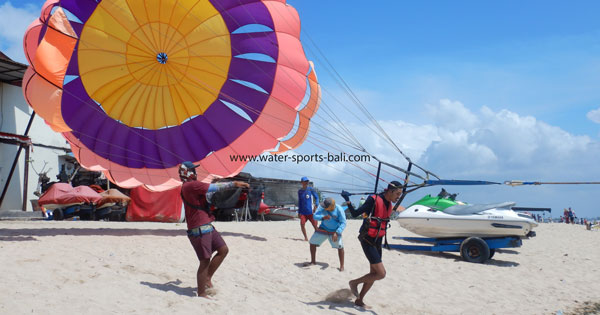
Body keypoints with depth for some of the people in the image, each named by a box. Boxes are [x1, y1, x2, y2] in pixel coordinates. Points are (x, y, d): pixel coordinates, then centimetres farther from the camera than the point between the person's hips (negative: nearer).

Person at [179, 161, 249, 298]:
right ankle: (202, 294, 6)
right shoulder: (191, 185, -14)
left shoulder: (189, 187, 19)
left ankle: (207, 278, 22)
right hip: (199, 229, -10)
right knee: (205, 261, -4)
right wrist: (234, 184, -10)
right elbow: (214, 188, -15)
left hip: (207, 226, 10)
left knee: (223, 250, 13)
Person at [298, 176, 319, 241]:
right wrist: (299, 212, 16)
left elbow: (316, 197, -2)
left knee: (315, 225, -4)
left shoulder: (310, 189, 0)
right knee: (302, 224, -13)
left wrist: (316, 205, -18)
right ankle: (306, 237, 2)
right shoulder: (300, 191, 10)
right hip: (303, 212, 3)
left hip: (311, 211, -3)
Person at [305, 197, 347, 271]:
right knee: (312, 242, 4)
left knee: (340, 246, -18)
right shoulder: (322, 207, -20)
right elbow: (315, 216, -24)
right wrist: (323, 217, -45)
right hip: (323, 229, 3)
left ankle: (342, 266, -3)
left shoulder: (339, 210, -27)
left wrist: (337, 233, -36)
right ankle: (313, 261, 23)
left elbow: (343, 223, -24)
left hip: (334, 231, -3)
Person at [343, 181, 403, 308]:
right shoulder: (374, 200, -16)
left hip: (377, 240, 8)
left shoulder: (389, 204, 7)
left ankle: (359, 300, 25)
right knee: (381, 273, -12)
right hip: (367, 240, -8)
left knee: (374, 273, 11)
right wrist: (348, 202, -29)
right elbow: (355, 213, -15)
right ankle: (354, 283, 9)